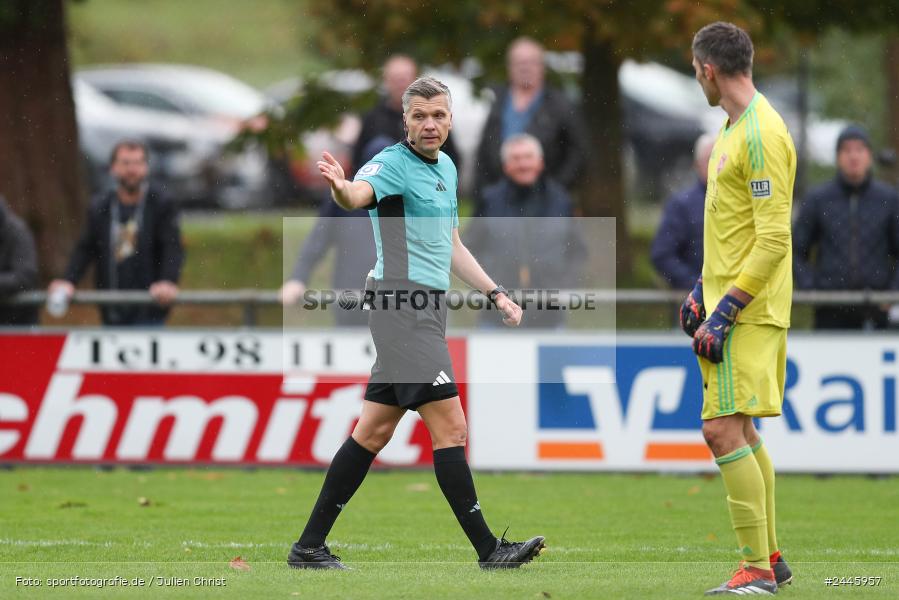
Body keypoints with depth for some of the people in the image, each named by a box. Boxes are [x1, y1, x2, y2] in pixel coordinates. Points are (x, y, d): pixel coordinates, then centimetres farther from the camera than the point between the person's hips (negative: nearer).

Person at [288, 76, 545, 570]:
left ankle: (310, 546, 12)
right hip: (405, 309, -9)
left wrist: (496, 293, 26)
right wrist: (340, 186, -57)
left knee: (373, 433, 9)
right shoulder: (394, 164, -11)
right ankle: (488, 549, -8)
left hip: (428, 309, 9)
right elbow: (358, 194, -34)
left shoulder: (445, 168, 17)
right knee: (450, 427, -10)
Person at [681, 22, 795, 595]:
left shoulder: (763, 135, -17)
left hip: (750, 310, -10)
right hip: (728, 298, 10)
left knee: (725, 429, -14)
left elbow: (773, 238, -21)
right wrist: (703, 288, 21)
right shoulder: (734, 127, 14)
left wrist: (725, 311, -21)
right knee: (740, 429, 14)